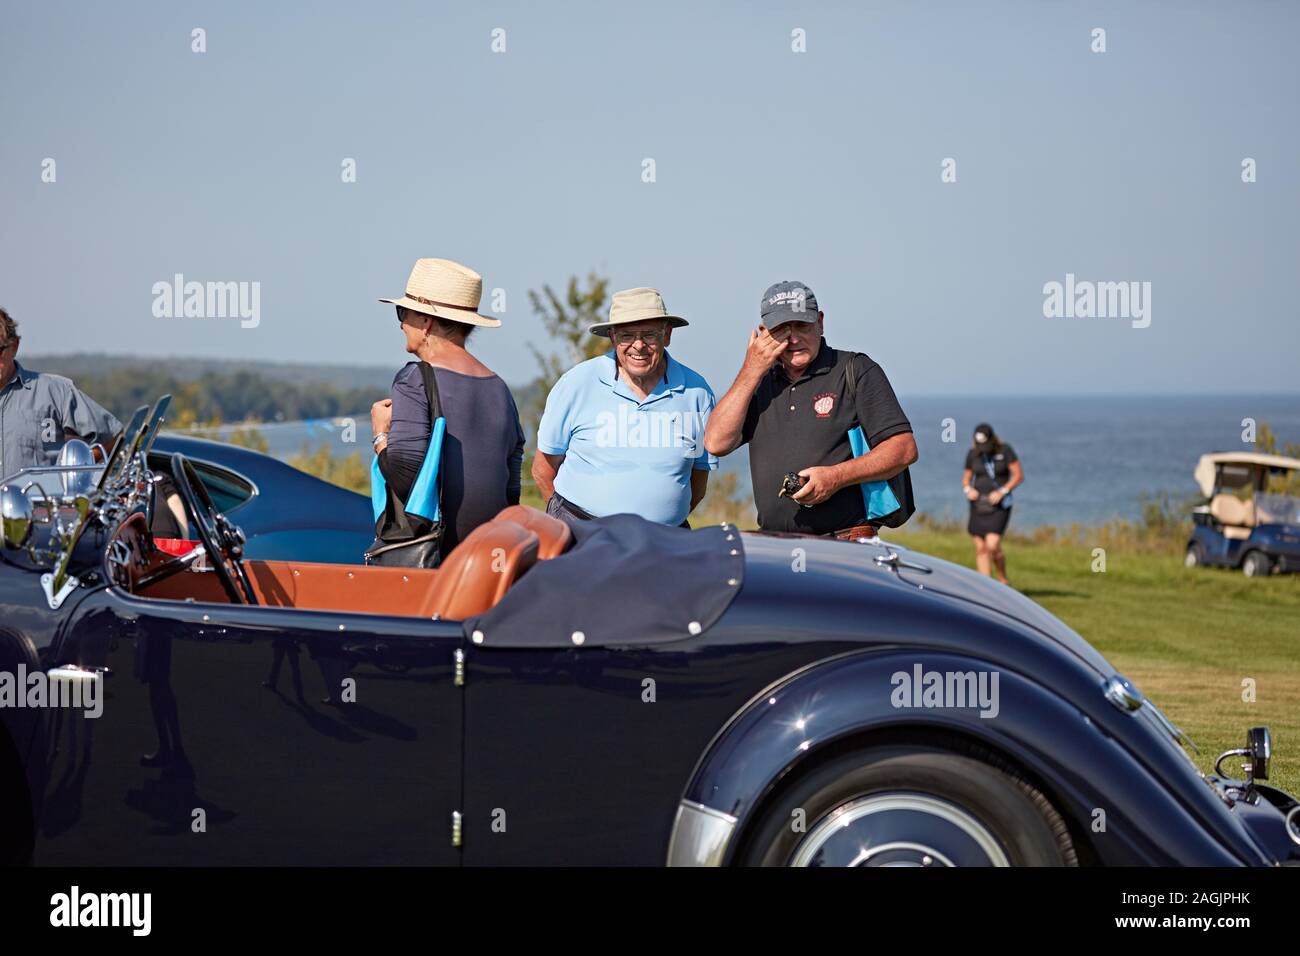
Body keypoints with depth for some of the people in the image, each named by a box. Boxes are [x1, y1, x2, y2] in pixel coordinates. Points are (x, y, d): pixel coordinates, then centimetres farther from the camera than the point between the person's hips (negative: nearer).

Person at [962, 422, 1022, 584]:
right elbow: (966, 478, 13)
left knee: (992, 546, -16)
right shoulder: (972, 454, 3)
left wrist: (1002, 491, -17)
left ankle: (1003, 580, 6)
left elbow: (1019, 475, -7)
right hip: (978, 503, 4)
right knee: (981, 548, 0)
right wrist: (968, 490, -9)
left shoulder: (1005, 450, -7)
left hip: (999, 504, -4)